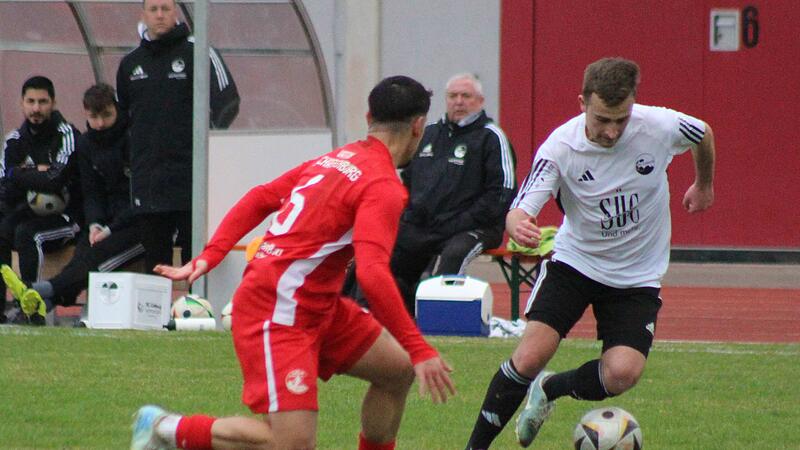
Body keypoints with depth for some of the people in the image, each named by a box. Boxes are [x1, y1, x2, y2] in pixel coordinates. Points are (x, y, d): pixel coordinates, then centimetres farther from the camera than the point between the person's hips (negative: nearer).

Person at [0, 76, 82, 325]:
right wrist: (37, 174, -16)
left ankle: (32, 308, -28)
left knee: (26, 233, -30)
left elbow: (56, 180, -25)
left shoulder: (66, 135, -13)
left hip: (67, 218, -6)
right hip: (33, 214, 6)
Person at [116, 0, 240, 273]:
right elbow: (121, 114, 26)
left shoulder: (197, 53, -1)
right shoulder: (130, 63, 14)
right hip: (148, 177, 5)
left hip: (190, 176, -5)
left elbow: (227, 102, -4)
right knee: (155, 259, 7)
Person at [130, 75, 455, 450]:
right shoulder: (382, 186, -16)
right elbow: (372, 275, -27)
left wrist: (209, 257, 14)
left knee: (397, 370, 13)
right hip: (279, 315, -10)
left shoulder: (334, 160, 12)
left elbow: (259, 198, 15)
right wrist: (420, 350, -25)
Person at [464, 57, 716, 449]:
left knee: (622, 373, -17)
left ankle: (551, 388, 15)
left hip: (637, 276, 1)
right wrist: (519, 226, -53)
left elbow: (704, 135, 5)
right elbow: (519, 210, -27)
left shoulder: (660, 126, -19)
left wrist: (704, 187, 23)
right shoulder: (560, 147, -21)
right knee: (530, 355, -18)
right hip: (574, 260, -1)